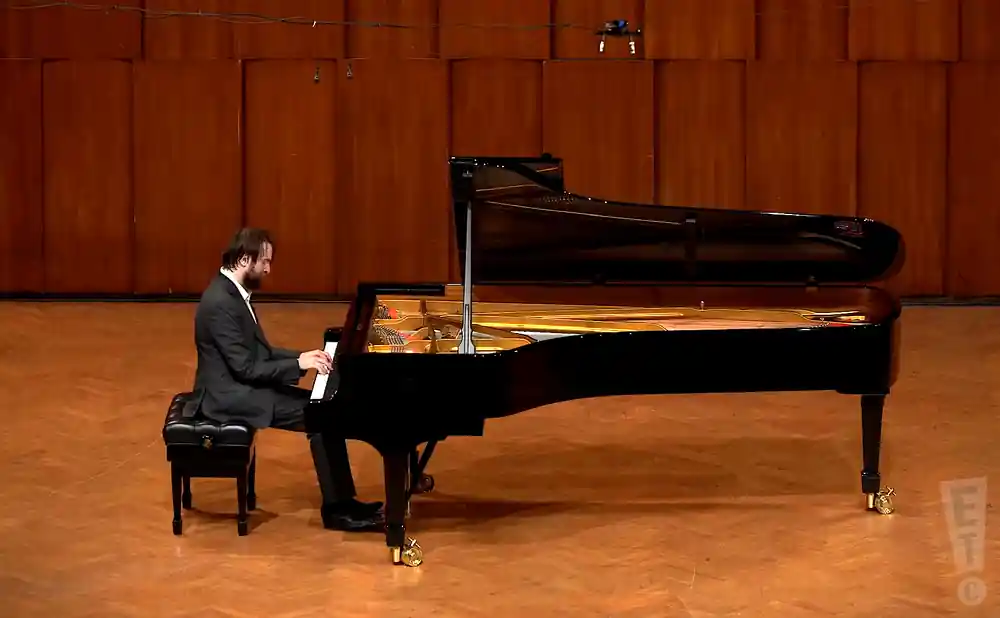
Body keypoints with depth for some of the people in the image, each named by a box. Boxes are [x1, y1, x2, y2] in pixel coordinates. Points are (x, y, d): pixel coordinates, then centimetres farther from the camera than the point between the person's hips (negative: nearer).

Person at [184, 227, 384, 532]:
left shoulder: (232, 292, 9)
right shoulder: (221, 302, -23)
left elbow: (258, 352, 15)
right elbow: (246, 368, -24)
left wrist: (301, 356, 3)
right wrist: (299, 364, -19)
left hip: (241, 386, 10)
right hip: (230, 395, -10)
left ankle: (342, 500, 3)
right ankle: (336, 508, -6)